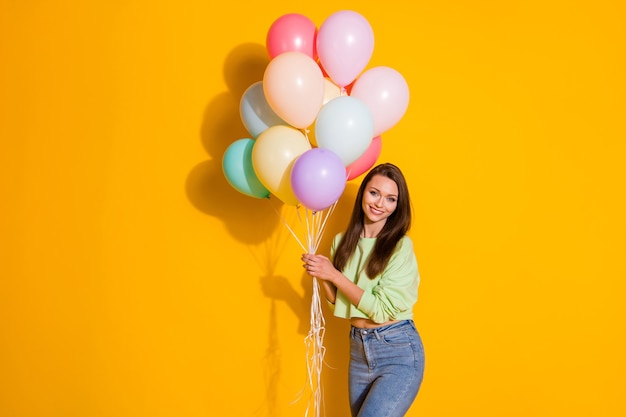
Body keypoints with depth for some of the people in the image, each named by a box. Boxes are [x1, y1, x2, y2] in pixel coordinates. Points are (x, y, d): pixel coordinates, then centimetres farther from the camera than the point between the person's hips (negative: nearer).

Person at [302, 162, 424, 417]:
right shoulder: (342, 242, 4)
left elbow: (381, 309, -17)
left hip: (399, 351, -6)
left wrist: (334, 275, -17)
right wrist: (322, 278, -8)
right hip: (357, 349, 6)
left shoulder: (401, 246, -13)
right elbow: (337, 301, 11)